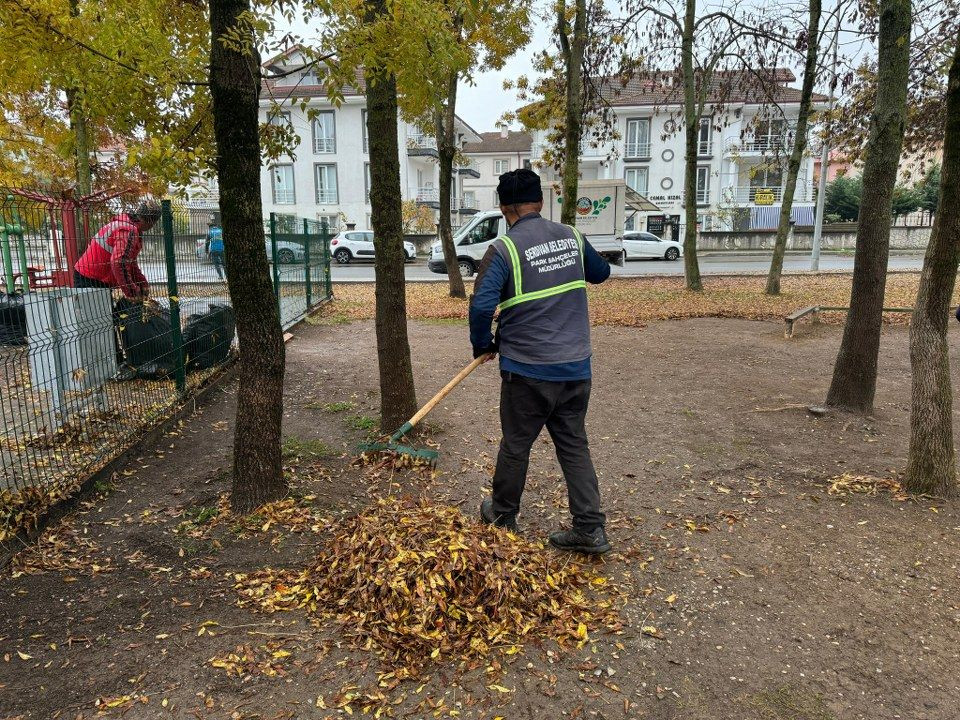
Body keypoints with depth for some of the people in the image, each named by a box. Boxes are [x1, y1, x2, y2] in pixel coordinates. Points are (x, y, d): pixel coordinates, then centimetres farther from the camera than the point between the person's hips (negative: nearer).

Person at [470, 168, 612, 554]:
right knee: (573, 443, 14)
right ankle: (590, 529, 15)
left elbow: (481, 305, -20)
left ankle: (503, 515, 32)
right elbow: (601, 272, 23)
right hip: (577, 366, 5)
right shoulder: (571, 237, 5)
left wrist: (484, 345, -2)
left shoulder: (504, 248, -13)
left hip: (528, 370, -5)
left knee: (516, 444, 12)